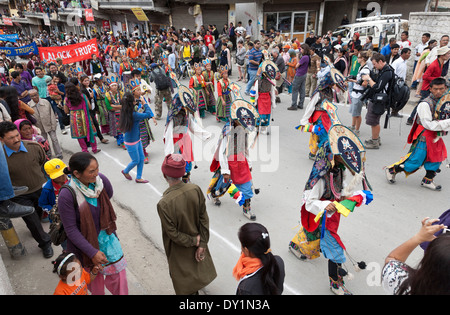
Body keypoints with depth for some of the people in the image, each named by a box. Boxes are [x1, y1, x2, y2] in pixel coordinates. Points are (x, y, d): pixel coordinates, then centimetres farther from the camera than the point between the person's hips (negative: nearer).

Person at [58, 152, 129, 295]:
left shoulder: (101, 180, -17)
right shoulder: (66, 195, -27)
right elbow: (71, 230, -20)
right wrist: (93, 252, -19)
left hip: (106, 236, 4)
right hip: (86, 242, -3)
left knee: (118, 270, 14)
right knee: (94, 278, 18)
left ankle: (121, 292, 40)